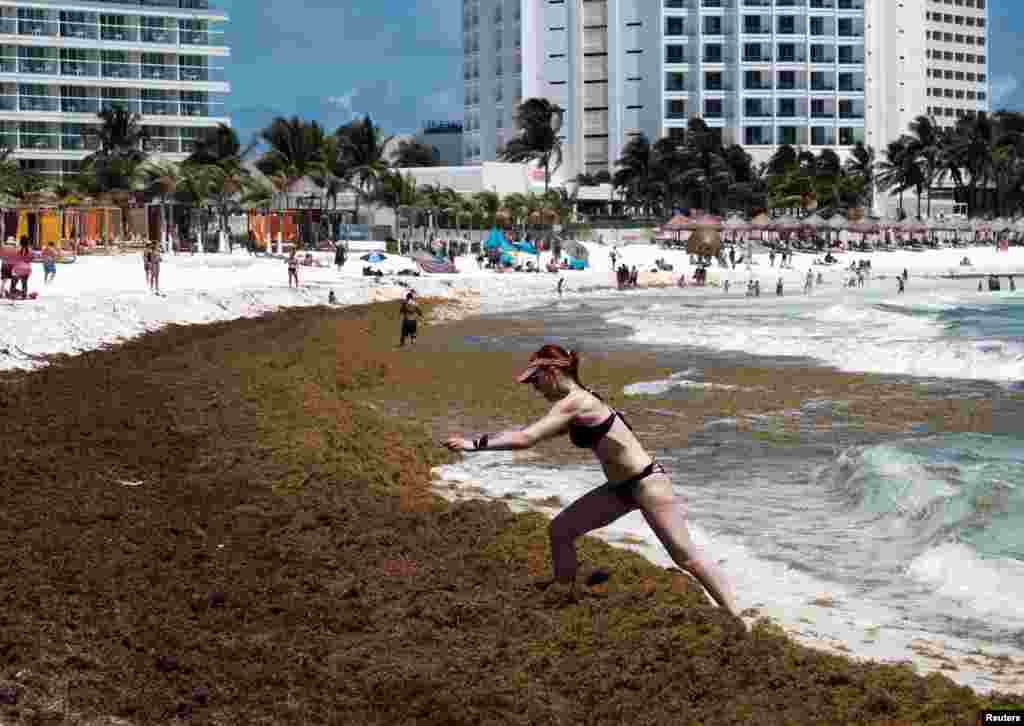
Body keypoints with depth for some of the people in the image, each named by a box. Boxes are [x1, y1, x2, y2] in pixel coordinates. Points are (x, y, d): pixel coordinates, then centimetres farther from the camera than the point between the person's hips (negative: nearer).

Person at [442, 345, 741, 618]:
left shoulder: (574, 403, -20)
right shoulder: (576, 401, 8)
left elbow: (525, 439, -27)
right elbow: (531, 433, 22)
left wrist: (475, 444, -22)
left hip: (646, 482, -10)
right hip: (621, 486, 10)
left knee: (686, 557, -6)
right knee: (560, 531, 7)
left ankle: (736, 620, 1)